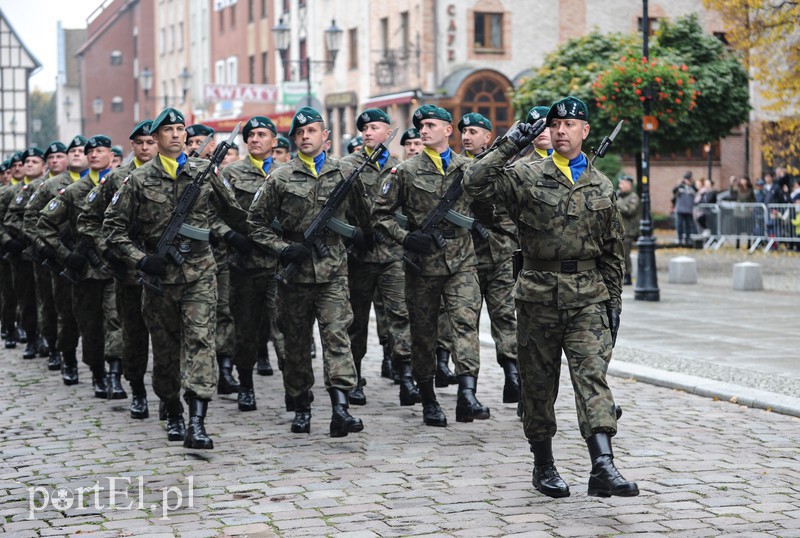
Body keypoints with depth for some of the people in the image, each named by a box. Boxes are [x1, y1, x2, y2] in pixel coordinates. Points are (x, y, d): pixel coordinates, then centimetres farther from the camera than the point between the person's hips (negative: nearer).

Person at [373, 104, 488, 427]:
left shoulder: (468, 168, 8)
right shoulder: (405, 171, 3)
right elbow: (380, 213, 4)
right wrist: (405, 237, -10)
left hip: (461, 261, 0)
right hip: (422, 264, 0)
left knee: (466, 321, -17)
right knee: (423, 334, 6)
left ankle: (467, 397, -27)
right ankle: (429, 402, 19)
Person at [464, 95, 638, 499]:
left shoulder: (601, 187, 11)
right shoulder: (526, 177, 2)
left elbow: (613, 251, 15)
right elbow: (476, 184, -12)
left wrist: (614, 303, 12)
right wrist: (508, 146, -15)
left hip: (588, 298, 1)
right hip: (538, 295, -1)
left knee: (593, 376, -13)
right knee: (539, 384, 7)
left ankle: (603, 468, -23)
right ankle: (543, 466, 22)